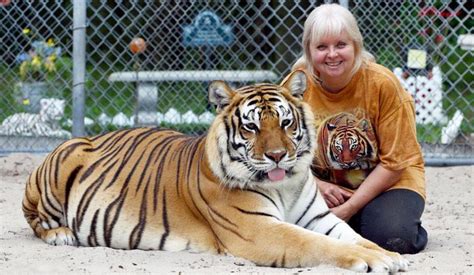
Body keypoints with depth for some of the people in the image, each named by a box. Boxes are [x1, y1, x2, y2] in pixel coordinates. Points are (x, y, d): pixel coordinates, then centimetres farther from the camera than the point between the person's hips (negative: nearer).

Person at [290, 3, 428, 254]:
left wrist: (348, 208, -19)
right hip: (324, 186, 3)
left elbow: (394, 162, -13)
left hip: (389, 181, -3)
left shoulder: (382, 83, -17)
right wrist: (316, 185, -21)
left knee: (391, 238, -32)